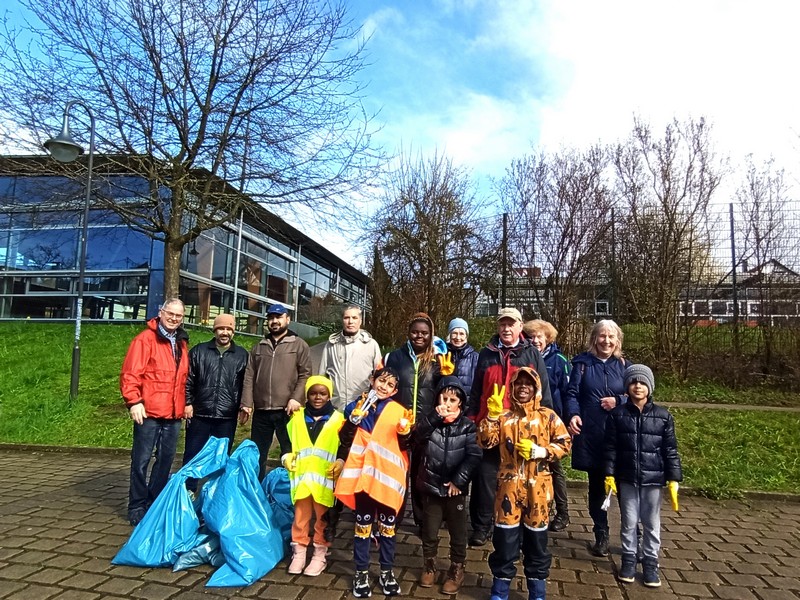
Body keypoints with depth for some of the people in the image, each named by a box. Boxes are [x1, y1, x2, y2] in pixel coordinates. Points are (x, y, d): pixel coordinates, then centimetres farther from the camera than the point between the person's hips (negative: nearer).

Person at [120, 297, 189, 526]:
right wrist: (134, 401, -19)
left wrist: (185, 404, 17)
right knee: (141, 460, 3)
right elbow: (130, 373, -13)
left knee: (165, 460, 13)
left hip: (173, 415, 6)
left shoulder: (181, 344, 14)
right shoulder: (146, 339, -6)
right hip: (149, 413, -6)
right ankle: (137, 507, 16)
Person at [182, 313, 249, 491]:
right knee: (192, 454, 7)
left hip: (227, 418, 0)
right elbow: (188, 380, 5)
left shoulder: (242, 355, 7)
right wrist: (187, 403, -3)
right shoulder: (199, 351, 6)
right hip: (199, 414, 0)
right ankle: (188, 490, 20)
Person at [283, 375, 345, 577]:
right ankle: (299, 552, 23)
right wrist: (286, 457, -2)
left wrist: (341, 462, -13)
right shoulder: (297, 417, 8)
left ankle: (320, 554, 20)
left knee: (323, 517, 7)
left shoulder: (338, 419, 1)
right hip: (301, 476, 2)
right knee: (300, 516, 8)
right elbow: (288, 441, 15)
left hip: (325, 478, -2)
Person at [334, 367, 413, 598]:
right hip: (363, 473, 0)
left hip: (388, 475, 0)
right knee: (363, 523, 10)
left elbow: (404, 446, 1)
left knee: (387, 524, 11)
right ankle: (361, 571, 24)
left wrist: (405, 431, -18)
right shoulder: (356, 405, 2)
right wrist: (354, 419, -14)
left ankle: (387, 571, 27)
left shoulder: (399, 411, 0)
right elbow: (345, 440, -1)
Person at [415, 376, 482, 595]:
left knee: (458, 533, 11)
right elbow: (417, 436, -19)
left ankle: (457, 570, 30)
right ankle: (429, 565, 35)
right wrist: (434, 417, -29)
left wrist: (458, 480, -16)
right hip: (431, 486, 1)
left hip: (456, 488, -1)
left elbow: (474, 456, -11)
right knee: (429, 531, 15)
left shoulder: (467, 426, -5)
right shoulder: (430, 421, 0)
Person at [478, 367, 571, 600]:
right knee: (504, 539, 6)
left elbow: (564, 444, 0)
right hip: (509, 486, 1)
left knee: (537, 540, 11)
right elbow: (485, 442, -6)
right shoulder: (504, 416, 4)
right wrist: (492, 415, -19)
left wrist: (539, 451, -13)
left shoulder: (547, 415, 2)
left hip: (537, 488, 0)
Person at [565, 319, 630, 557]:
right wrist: (573, 415, -20)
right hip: (590, 433, 0)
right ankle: (601, 536, 23)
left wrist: (619, 401, -10)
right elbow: (572, 393, -3)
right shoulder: (582, 363, 4)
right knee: (596, 486, 9)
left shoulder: (624, 365, 8)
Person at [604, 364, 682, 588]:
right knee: (629, 522, 10)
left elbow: (670, 450, 1)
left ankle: (650, 563, 26)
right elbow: (611, 448, -1)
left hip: (653, 479, 0)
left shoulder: (663, 416, -2)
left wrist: (673, 479, -2)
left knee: (652, 524, 11)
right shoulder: (617, 415, -4)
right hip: (626, 479, 0)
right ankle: (628, 560, 26)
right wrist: (609, 475, -5)